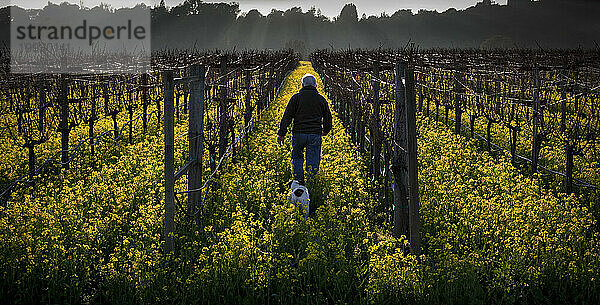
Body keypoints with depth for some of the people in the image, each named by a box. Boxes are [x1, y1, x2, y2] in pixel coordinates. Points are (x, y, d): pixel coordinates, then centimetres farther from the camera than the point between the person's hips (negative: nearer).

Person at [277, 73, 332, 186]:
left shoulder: (296, 97, 3)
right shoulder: (321, 99, 9)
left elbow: (287, 116, -3)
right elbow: (328, 117, 17)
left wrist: (282, 133, -1)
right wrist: (326, 130, 35)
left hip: (299, 133, 0)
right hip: (315, 134, 0)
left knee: (297, 157, 17)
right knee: (313, 158, 3)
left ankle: (299, 180, 11)